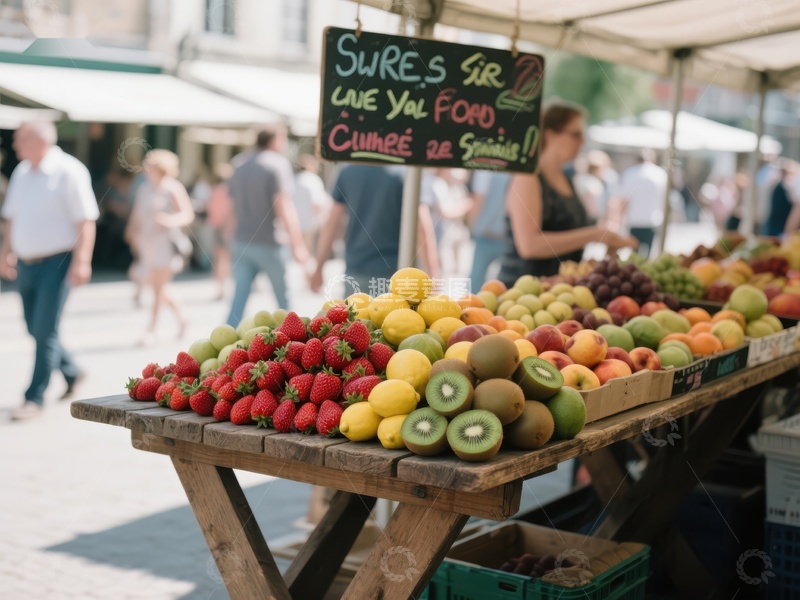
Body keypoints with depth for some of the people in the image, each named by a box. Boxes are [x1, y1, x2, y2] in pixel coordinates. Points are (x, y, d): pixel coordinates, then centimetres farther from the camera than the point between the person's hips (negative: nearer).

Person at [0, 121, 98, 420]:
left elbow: (85, 220, -14)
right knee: (35, 329, 14)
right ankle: (71, 373, 34)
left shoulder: (69, 172, -11)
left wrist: (81, 261, -19)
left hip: (56, 262, -7)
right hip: (26, 263, 7)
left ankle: (35, 398, 2)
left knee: (45, 332, -6)